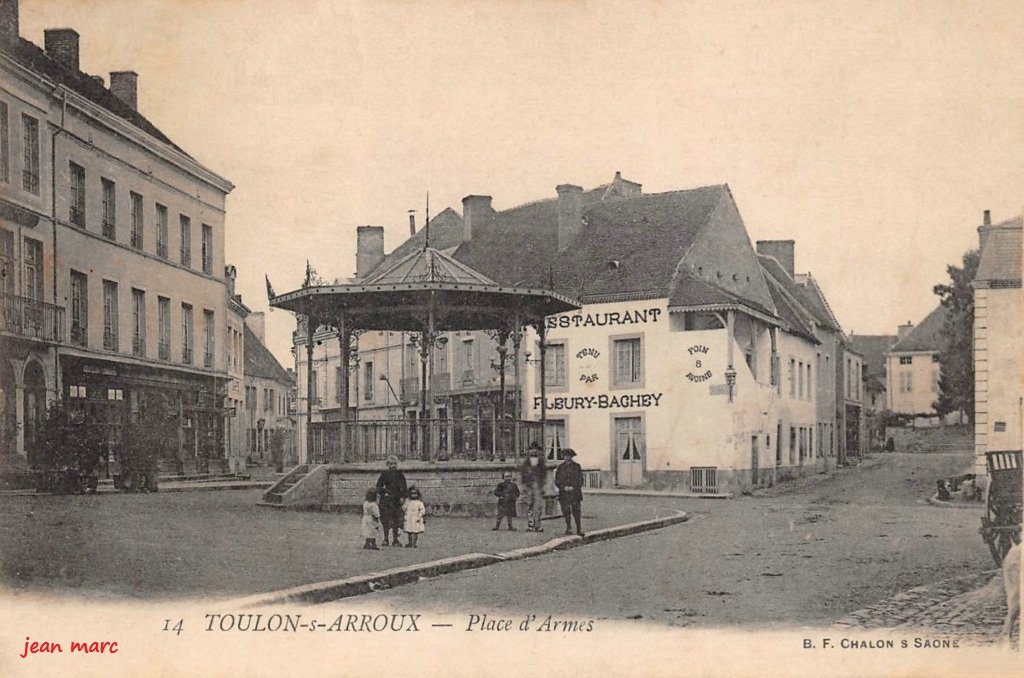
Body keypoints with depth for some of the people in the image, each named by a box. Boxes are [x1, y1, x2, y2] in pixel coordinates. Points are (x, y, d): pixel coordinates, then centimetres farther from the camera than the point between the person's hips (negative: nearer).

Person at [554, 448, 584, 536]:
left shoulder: (576, 466, 7)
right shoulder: (560, 467, 11)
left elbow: (580, 480, 5)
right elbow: (557, 481, 8)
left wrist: (572, 487, -9)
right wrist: (564, 487, -8)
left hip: (575, 492, -2)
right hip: (564, 493, 2)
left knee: (576, 511, -6)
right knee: (566, 511, 0)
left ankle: (579, 529, -2)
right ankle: (568, 528, 9)